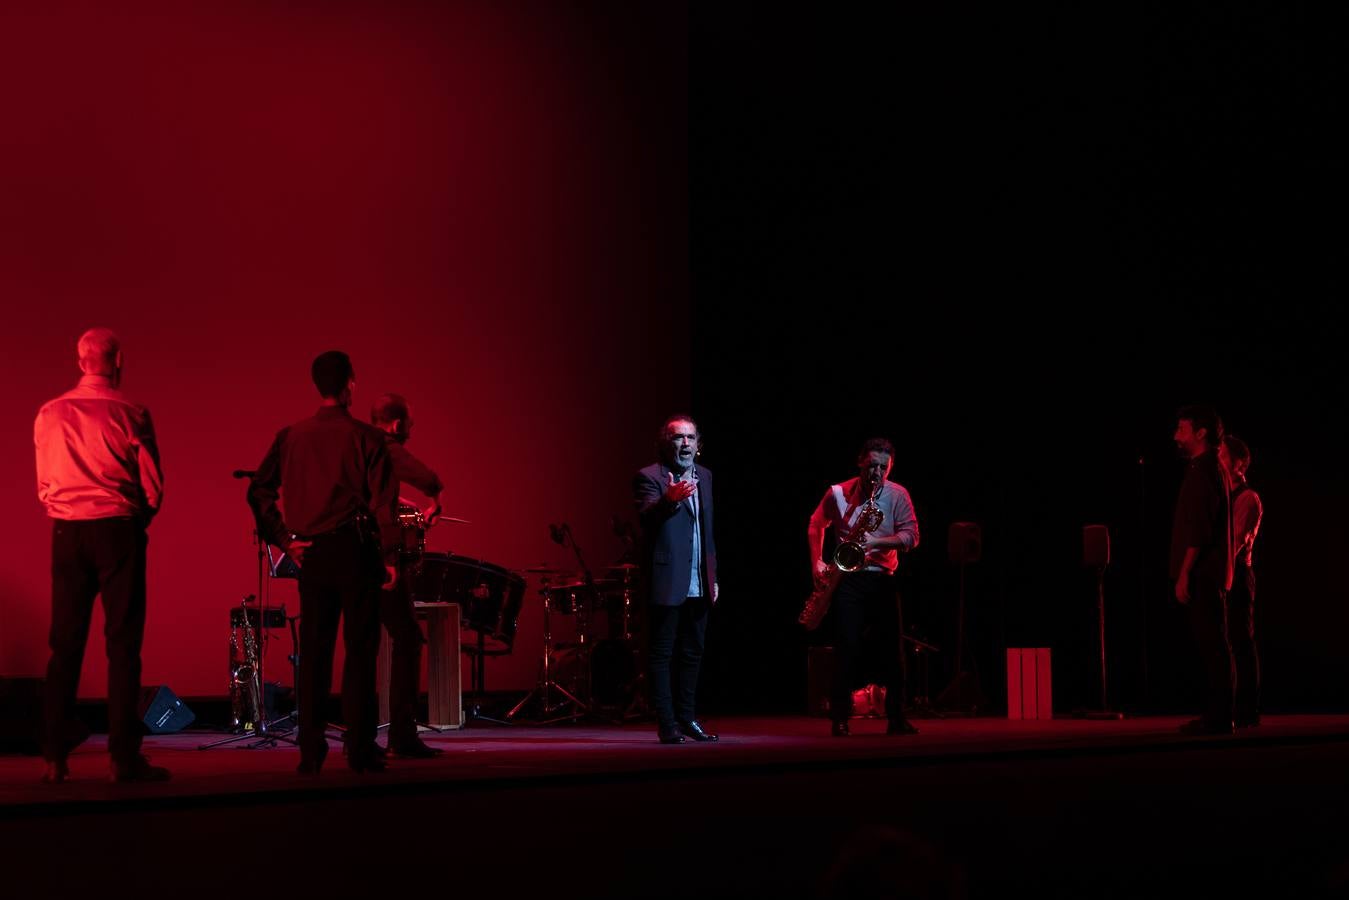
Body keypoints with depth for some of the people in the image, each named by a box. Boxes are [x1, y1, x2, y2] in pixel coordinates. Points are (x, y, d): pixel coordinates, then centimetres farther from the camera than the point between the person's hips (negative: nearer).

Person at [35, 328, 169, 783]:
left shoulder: (49, 415, 4)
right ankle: (124, 757, -4)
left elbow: (43, 485, 10)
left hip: (66, 532, 4)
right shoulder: (130, 415, -8)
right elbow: (153, 485, -4)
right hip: (118, 530, -4)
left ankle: (55, 757, 5)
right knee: (122, 643, -1)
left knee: (65, 644, 7)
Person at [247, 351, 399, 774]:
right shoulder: (366, 438, -4)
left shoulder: (290, 436, 6)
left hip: (311, 552, 4)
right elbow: (383, 501, -7)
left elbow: (258, 492, 2)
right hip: (355, 549, -3)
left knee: (314, 651, 8)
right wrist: (390, 556, -3)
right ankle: (359, 750, -2)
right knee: (359, 648, 0)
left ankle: (310, 752, 7)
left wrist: (283, 538, 4)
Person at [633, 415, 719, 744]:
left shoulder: (704, 476, 14)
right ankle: (667, 723, 1)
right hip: (667, 583, -7)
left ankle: (686, 718, 19)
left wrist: (713, 576, 17)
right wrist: (670, 499, -45)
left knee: (692, 654, 11)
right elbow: (647, 518, -25)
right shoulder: (649, 477, -7)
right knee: (662, 654, -1)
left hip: (699, 585, 7)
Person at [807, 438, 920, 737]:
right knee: (847, 648, -5)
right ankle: (839, 720, 1)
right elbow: (816, 526, 15)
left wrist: (877, 541, -21)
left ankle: (896, 718, 8)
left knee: (892, 650, 0)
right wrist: (817, 561, 4)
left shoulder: (898, 495, 0)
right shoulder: (838, 493, 1)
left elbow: (911, 536, -7)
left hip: (883, 580, 1)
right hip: (848, 579, -1)